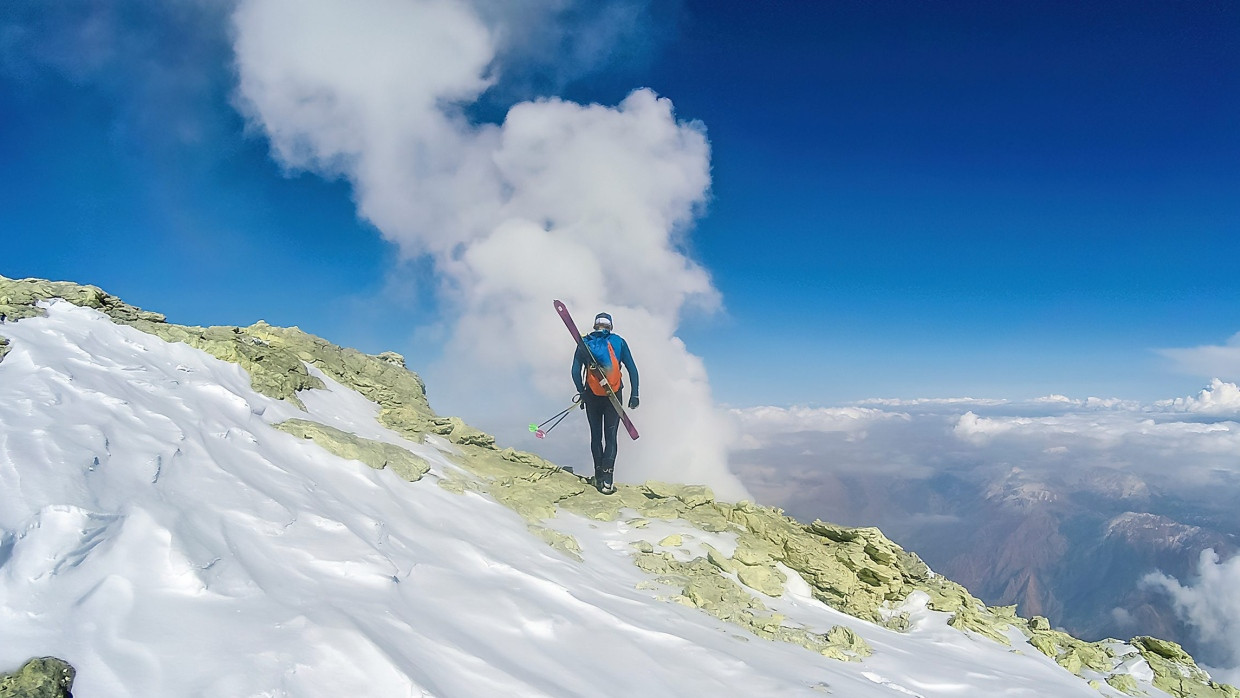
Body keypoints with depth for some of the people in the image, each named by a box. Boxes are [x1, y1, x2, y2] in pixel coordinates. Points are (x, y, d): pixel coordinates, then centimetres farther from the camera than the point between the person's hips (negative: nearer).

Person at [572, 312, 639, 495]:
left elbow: (575, 371, -1)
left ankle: (599, 477, 14)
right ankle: (607, 479, -10)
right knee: (611, 436, 2)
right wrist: (634, 395, 3)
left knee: (596, 435, 13)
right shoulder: (618, 342, 3)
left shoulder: (584, 343, 4)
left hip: (592, 396, 1)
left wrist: (582, 393, 9)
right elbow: (632, 370, 0)